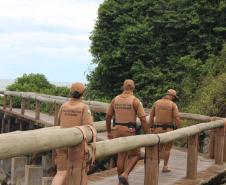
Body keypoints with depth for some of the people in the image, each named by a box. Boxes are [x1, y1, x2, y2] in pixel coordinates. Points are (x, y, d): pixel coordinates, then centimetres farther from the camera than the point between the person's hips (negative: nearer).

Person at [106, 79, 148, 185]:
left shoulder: (115, 100, 5)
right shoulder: (135, 101, -9)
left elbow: (108, 117, 10)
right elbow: (143, 119, -13)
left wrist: (109, 132, 20)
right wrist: (146, 135, -6)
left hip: (116, 130, 5)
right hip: (129, 131, -5)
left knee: (121, 156, 15)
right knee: (135, 155, 11)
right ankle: (125, 175, -8)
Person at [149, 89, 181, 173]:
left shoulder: (156, 103, 4)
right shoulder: (173, 104, -7)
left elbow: (151, 115, 7)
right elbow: (177, 118, -14)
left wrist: (151, 127, 14)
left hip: (157, 128, 3)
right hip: (168, 129, -3)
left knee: (158, 147, 15)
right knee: (167, 148, 11)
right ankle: (165, 166, 12)